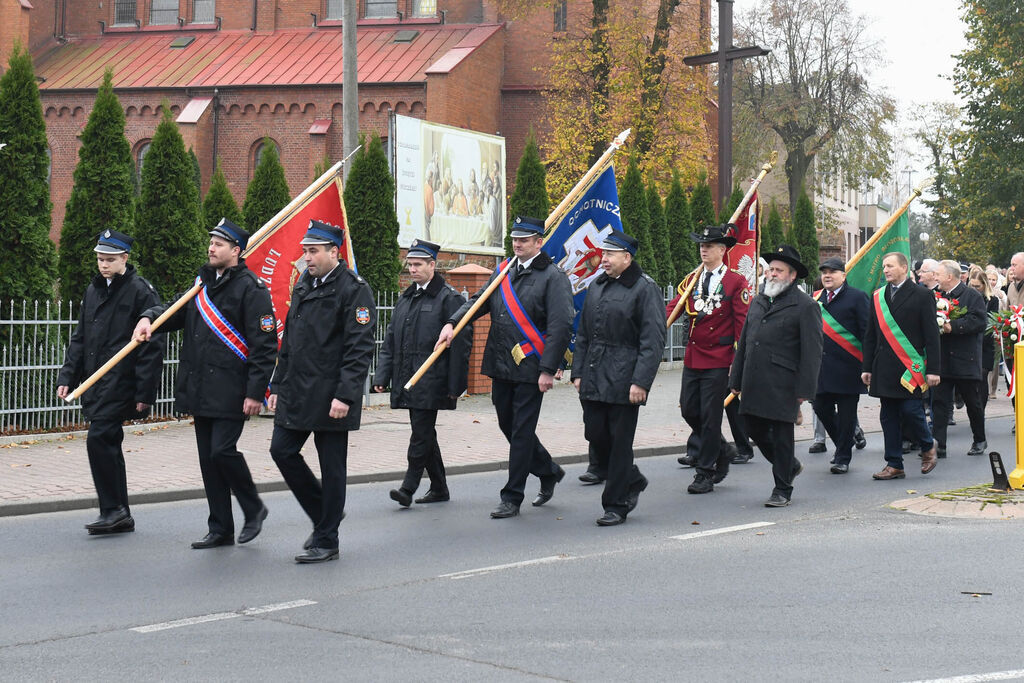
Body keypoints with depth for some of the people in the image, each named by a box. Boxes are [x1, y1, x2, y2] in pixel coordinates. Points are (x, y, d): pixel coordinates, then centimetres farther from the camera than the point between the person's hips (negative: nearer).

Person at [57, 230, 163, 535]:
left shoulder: (140, 292, -8)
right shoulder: (94, 291, 16)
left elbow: (151, 347, -11)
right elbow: (79, 339, 21)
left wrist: (145, 393, -14)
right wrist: (67, 377, 11)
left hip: (120, 382, -8)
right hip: (95, 382, 8)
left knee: (99, 439, -16)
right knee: (109, 444, 10)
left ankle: (112, 509, -7)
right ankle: (120, 515, 17)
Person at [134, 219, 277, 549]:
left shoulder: (250, 288, -9)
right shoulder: (204, 282, 14)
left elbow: (265, 345, -12)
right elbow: (179, 310, 23)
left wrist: (255, 392, -16)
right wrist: (149, 317, 0)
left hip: (231, 390, -8)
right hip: (201, 389, 8)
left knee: (222, 450, -14)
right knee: (208, 457, 9)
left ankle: (253, 509, 11)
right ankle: (221, 529, 17)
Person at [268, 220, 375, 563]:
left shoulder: (354, 289, -10)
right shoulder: (303, 286, 14)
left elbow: (359, 348, -16)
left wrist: (345, 395, -22)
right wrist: (278, 386, 16)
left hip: (330, 397, -8)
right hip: (297, 393, 8)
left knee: (331, 467, 1)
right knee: (282, 450, 4)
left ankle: (326, 541, 10)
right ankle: (323, 514, 23)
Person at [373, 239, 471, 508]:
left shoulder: (449, 298, -6)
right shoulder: (405, 298, 17)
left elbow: (461, 344, -9)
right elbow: (390, 341, 19)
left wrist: (456, 385, -13)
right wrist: (382, 376, 10)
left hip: (432, 382, -8)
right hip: (408, 380, 8)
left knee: (421, 432, -10)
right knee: (424, 433, 12)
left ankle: (408, 487, -10)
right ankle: (438, 488, 21)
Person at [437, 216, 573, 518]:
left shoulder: (552, 277, -8)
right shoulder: (504, 272, 12)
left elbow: (560, 326, -13)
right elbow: (479, 301, 10)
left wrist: (548, 369, -18)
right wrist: (452, 323, -8)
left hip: (530, 368, -7)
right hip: (501, 367, 7)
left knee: (521, 431, -1)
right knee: (509, 425, 15)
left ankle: (512, 499, 7)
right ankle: (548, 472, 35)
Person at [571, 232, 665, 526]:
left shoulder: (645, 289, -8)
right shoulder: (596, 287, 14)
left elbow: (653, 341, -12)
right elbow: (583, 334, 19)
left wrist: (641, 381, -18)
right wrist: (578, 372, 12)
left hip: (623, 380, -7)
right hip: (593, 379, 7)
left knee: (620, 441, -1)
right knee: (595, 435, 7)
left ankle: (616, 505, 8)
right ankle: (632, 481, 29)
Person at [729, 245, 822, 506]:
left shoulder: (805, 306, -5)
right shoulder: (758, 301, 16)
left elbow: (812, 352, -9)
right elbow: (744, 343, 20)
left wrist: (805, 389, -14)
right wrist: (736, 379, 16)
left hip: (782, 384, -7)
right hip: (755, 384, 7)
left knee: (781, 436, 0)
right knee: (755, 430, 10)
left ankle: (782, 490, 12)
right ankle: (790, 465, 34)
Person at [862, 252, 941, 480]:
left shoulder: (922, 296, -1)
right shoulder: (877, 297, 13)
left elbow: (931, 335, -4)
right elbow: (870, 336, 16)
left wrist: (933, 369, -9)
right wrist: (867, 367, 11)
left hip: (910, 366, -5)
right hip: (885, 367, 5)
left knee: (910, 410, -10)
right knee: (888, 416, 4)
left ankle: (928, 446, 18)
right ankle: (894, 465, 10)